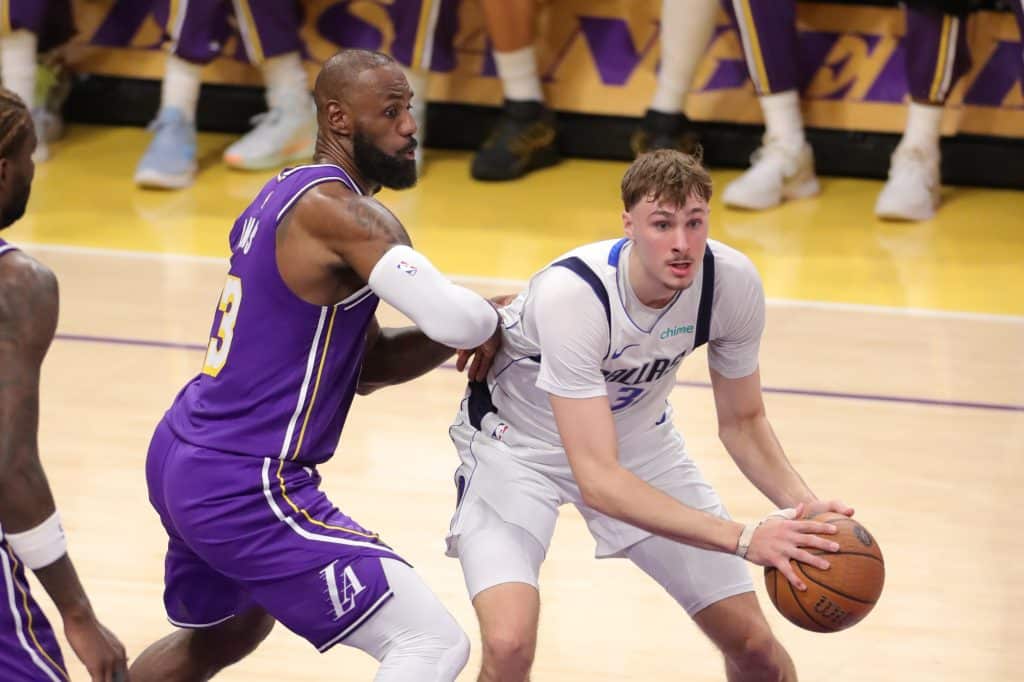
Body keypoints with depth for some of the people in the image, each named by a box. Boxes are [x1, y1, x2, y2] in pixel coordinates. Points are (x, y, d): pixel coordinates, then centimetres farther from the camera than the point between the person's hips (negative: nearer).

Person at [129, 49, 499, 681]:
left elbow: (368, 363, 18)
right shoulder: (341, 212, -17)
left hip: (182, 459, 10)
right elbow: (455, 318, -30)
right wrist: (488, 320, -6)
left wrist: (462, 332, 2)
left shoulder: (285, 194, 13)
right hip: (245, 488, -10)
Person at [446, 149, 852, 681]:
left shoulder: (733, 282, -22)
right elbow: (598, 480, -40)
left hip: (637, 434, 5)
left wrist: (801, 504, -24)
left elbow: (742, 421, -4)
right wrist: (743, 538, -47)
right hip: (518, 442, -4)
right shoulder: (570, 293, -38)